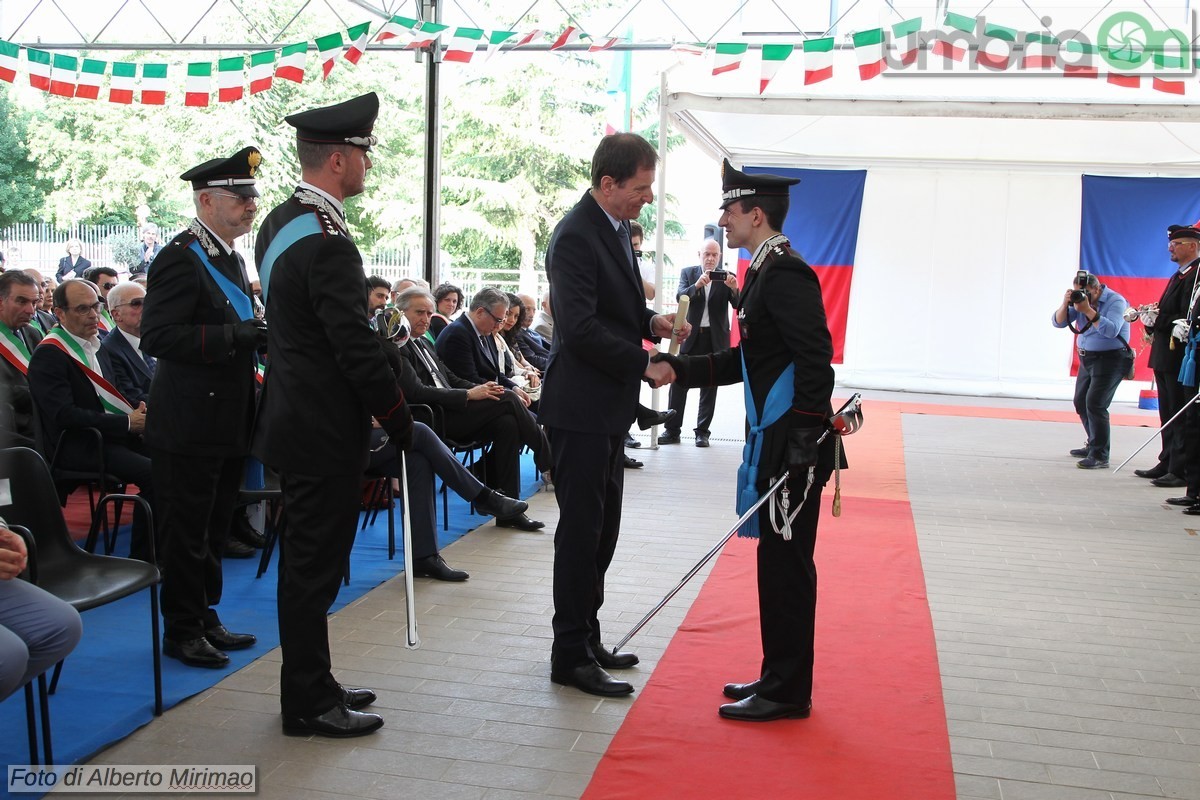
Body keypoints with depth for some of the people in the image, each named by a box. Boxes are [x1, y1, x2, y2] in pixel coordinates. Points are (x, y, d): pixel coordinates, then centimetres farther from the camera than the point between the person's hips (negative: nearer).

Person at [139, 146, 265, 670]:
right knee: (186, 532, 3)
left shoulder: (232, 258, 15)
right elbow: (157, 337, -23)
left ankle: (205, 618, 30)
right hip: (190, 426, -9)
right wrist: (233, 336, -28)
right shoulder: (180, 258, -14)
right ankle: (181, 631, 16)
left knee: (214, 529, 18)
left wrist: (257, 335, 6)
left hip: (228, 424, 9)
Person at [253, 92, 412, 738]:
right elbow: (357, 347, -22)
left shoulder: (280, 221, 10)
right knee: (314, 565, 0)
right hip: (325, 430, -10)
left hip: (293, 415, 10)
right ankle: (309, 704, 13)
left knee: (306, 558, 17)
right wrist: (398, 417, -10)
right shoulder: (329, 243, -21)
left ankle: (309, 685, 30)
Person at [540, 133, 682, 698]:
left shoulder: (615, 227, 13)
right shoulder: (575, 237, -18)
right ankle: (570, 656, 10)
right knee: (581, 530, -2)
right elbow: (580, 328, -25)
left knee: (601, 530, 16)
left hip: (608, 407, 10)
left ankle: (586, 638, 28)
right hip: (580, 407, -10)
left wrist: (651, 320, 5)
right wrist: (645, 366, -19)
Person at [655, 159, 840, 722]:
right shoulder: (766, 273, 17)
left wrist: (804, 445, -23)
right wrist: (679, 368, 12)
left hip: (793, 447, -10)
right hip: (775, 442, 10)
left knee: (786, 565, -2)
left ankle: (787, 694, 9)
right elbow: (746, 359, 20)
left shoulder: (785, 274, -15)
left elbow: (815, 363, -21)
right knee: (778, 563, 15)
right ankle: (780, 679, 26)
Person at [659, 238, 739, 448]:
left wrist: (734, 289, -29)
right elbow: (680, 297, -11)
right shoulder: (688, 273, 4)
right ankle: (672, 430, 8)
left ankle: (703, 431, 12)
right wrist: (697, 285, -28)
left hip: (716, 338, 0)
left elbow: (738, 305, -8)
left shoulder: (727, 277, 1)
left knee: (709, 386, 5)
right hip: (692, 336, 0)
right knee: (679, 383, 1)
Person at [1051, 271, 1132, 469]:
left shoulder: (1115, 301, -14)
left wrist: (1088, 310, -31)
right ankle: (1093, 446, 31)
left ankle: (1100, 456, -16)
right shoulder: (1078, 299, 4)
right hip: (1087, 358, 8)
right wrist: (1065, 305, -18)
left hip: (1111, 359, -8)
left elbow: (1111, 330, -29)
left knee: (1095, 404, -17)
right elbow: (1058, 322, 0)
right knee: (1081, 403, 15)